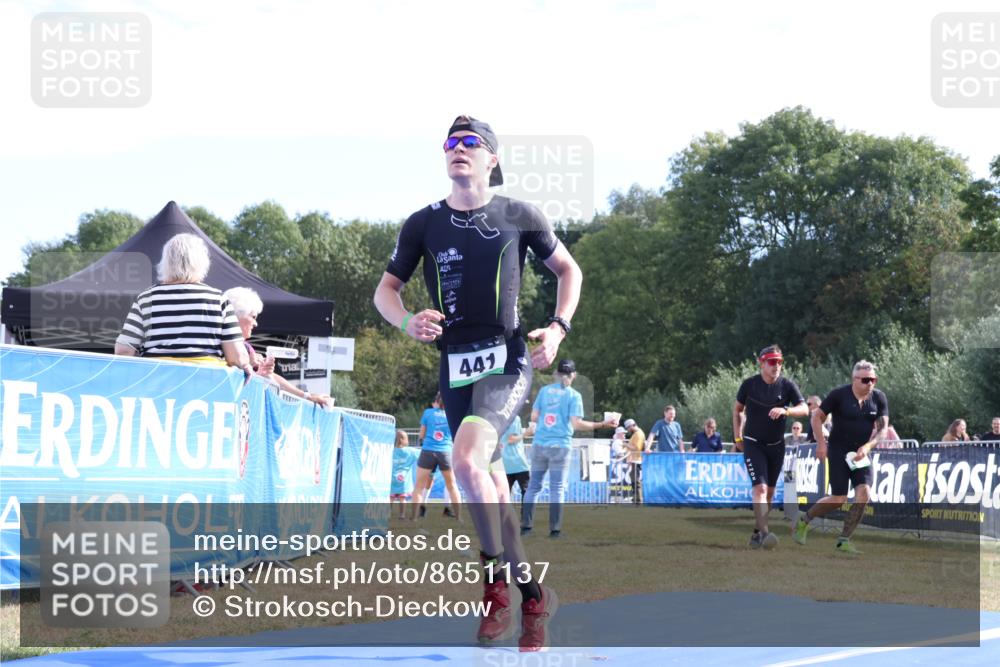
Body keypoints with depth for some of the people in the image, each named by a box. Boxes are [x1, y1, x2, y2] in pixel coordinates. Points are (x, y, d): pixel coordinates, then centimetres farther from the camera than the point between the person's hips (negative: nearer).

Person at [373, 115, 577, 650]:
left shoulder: (519, 216, 1)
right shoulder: (423, 224, 6)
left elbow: (568, 269, 15)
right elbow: (385, 290, 11)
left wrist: (558, 328, 0)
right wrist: (407, 322, -11)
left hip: (506, 358, -4)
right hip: (455, 365, 4)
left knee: (468, 459, -27)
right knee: (490, 485, 8)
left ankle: (497, 584, -11)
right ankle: (532, 596, 21)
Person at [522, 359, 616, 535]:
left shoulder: (544, 390, 7)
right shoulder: (574, 395, -3)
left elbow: (534, 417, 6)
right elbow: (576, 424, -11)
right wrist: (602, 424, -5)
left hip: (539, 444, 3)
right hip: (560, 446, -3)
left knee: (534, 485, 9)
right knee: (557, 488, 2)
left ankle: (525, 526, 6)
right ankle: (555, 529, -1)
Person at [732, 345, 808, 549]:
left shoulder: (787, 386, -5)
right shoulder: (749, 384, -6)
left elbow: (805, 409, -15)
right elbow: (737, 409, 8)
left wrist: (785, 411, -33)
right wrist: (738, 437, 4)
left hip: (776, 446, 3)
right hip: (753, 444, -3)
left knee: (770, 492, 9)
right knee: (760, 488, -17)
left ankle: (756, 531, 23)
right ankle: (763, 533, -25)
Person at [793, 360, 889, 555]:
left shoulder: (879, 398, 2)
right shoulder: (839, 395, -9)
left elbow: (883, 427, 1)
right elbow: (817, 417, -2)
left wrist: (867, 446, -14)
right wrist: (821, 443, -10)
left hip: (861, 453, 4)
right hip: (838, 451, -4)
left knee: (863, 494, -14)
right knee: (839, 499, -8)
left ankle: (843, 541, -3)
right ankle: (804, 521, 19)